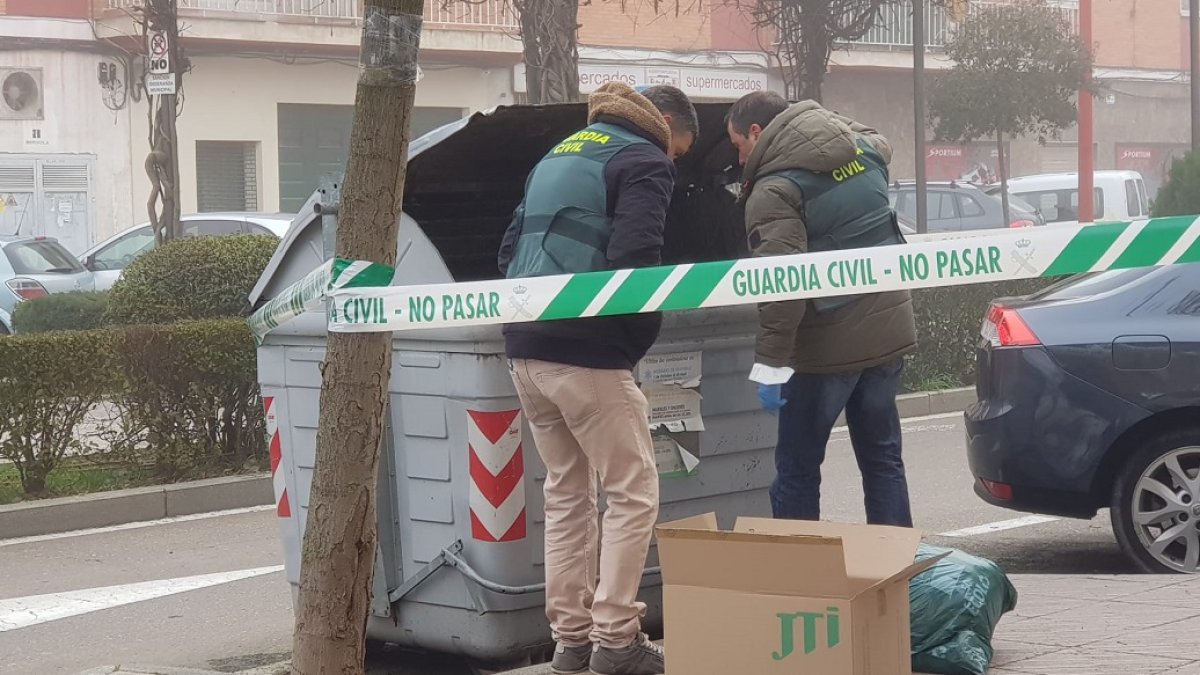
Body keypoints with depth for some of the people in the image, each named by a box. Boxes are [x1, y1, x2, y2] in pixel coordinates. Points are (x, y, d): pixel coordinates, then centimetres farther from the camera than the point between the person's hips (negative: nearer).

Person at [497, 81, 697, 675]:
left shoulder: (559, 154, 24)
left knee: (567, 495, 15)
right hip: (588, 354, -8)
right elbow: (634, 260, -16)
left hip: (525, 348, 8)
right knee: (633, 494, 2)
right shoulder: (644, 160, -2)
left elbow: (510, 251, 20)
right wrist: (644, 331, -1)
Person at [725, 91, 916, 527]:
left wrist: (770, 361, -24)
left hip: (829, 344, -7)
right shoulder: (864, 148, 7)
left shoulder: (773, 191, -16)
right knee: (882, 458, 15)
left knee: (797, 469, 4)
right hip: (890, 328, 7)